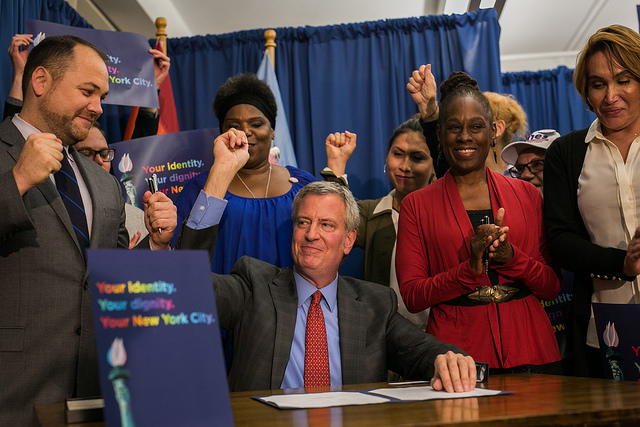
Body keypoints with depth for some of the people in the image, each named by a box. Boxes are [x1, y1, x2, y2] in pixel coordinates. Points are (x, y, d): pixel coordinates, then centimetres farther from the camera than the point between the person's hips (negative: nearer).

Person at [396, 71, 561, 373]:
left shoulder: (526, 194, 8)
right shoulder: (416, 205, 3)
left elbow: (552, 286, 6)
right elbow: (412, 296, -3)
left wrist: (510, 256, -12)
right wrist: (471, 268, -17)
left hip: (528, 350, 2)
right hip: (457, 355, -2)